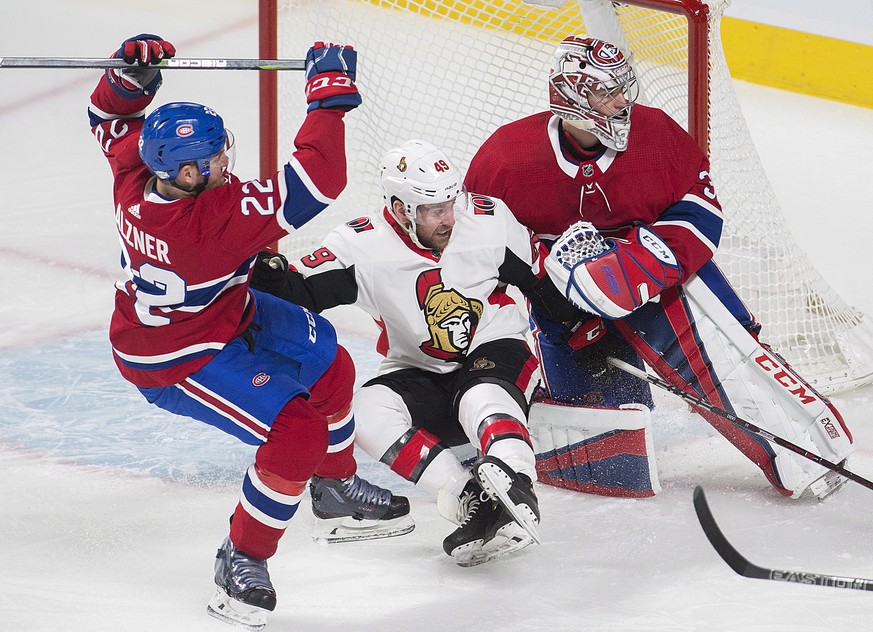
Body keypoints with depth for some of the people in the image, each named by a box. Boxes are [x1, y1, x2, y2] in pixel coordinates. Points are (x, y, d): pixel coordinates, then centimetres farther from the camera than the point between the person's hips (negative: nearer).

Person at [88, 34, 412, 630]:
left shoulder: (136, 171, -19)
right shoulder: (217, 216, -42)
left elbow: (112, 118, 4)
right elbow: (315, 182, -44)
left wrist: (129, 76, -16)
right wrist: (329, 94, -36)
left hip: (223, 310, 9)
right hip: (174, 361, -9)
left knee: (332, 368, 17)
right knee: (297, 433, -16)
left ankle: (336, 485, 43)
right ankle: (242, 561, 3)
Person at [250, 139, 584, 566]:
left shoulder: (490, 220, -11)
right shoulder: (362, 246, -15)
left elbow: (545, 282, 2)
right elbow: (303, 294, -19)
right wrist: (272, 281, -40)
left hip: (494, 349, -1)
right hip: (417, 370, 1)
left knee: (483, 398, -36)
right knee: (367, 412, -29)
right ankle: (472, 500, -37)